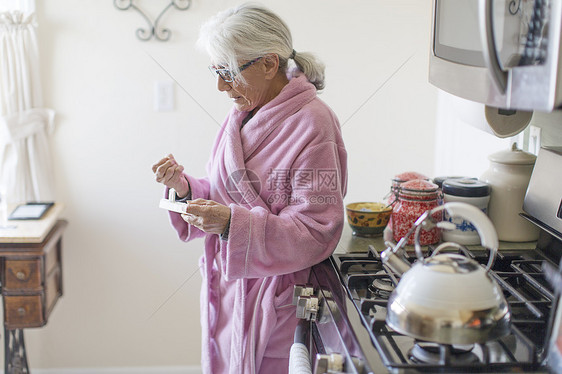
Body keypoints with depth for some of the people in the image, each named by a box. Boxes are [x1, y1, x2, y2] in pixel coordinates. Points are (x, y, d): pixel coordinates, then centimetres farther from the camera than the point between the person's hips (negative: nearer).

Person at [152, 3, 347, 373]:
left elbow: (316, 232, -20)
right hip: (227, 290, 7)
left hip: (276, 298, -7)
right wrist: (186, 187, -4)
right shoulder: (241, 116, 8)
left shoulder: (312, 124, -17)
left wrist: (233, 223, -30)